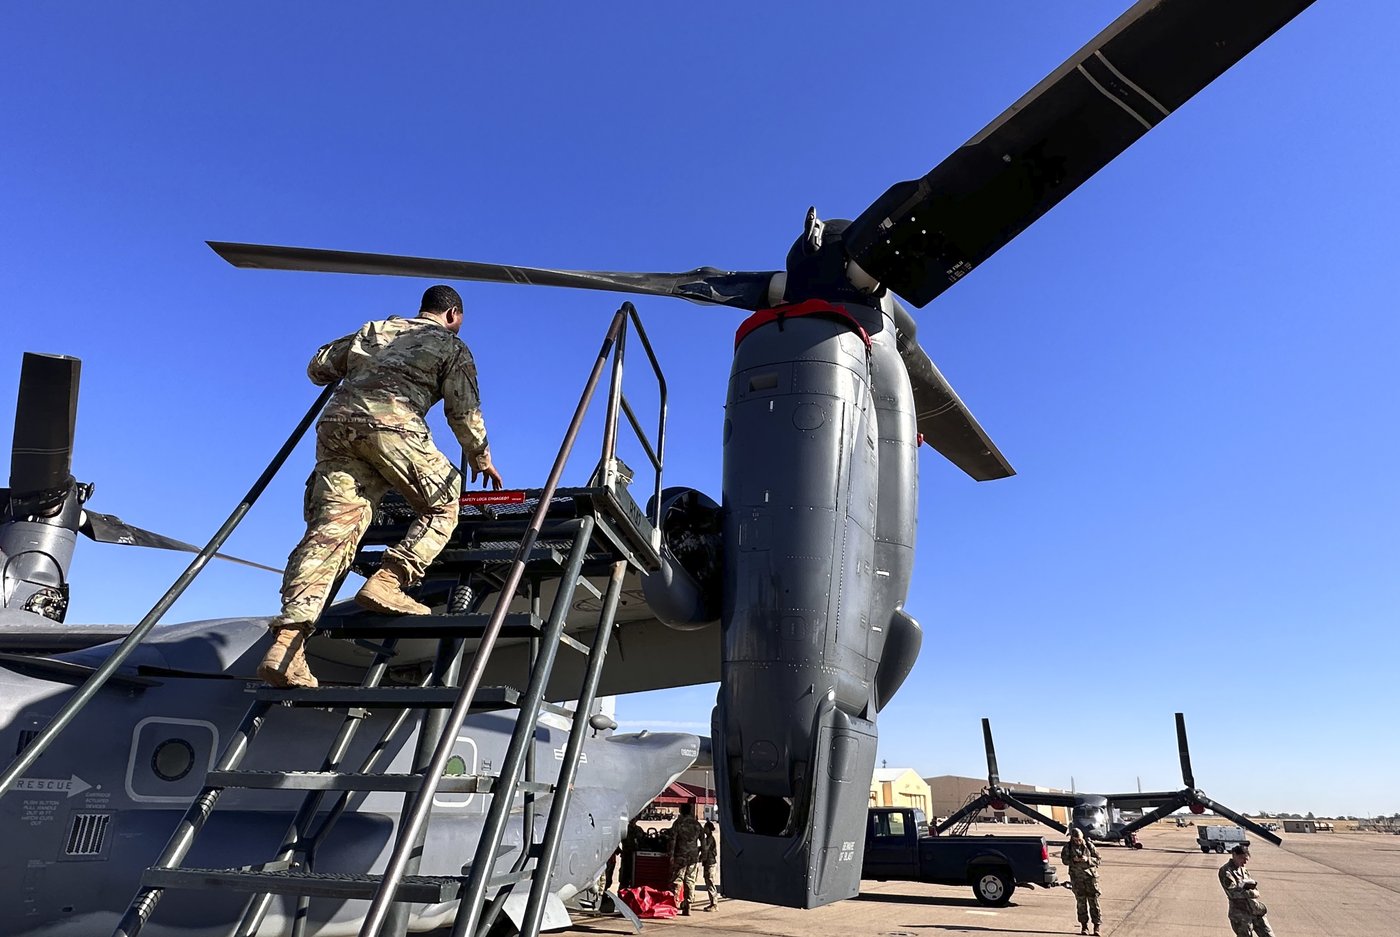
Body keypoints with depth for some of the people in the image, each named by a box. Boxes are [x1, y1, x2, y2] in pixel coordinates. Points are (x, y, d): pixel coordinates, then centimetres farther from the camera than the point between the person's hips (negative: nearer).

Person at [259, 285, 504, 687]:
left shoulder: (374, 329, 34)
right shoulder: (451, 346, 21)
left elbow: (318, 369, 33)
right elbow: (463, 412, 14)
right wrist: (481, 459, 28)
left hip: (336, 421, 5)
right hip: (391, 423, -5)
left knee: (329, 529, -5)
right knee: (442, 505, 11)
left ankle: (286, 641, -18)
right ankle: (386, 584, -10)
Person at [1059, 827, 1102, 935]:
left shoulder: (1089, 845, -4)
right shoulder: (1068, 847, -1)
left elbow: (1097, 859, -1)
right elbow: (1064, 859, 4)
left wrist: (1088, 859, -19)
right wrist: (1073, 859, -15)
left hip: (1091, 875, -1)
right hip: (1077, 877, 1)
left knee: (1093, 901, -1)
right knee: (1081, 902, 4)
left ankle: (1096, 926, 7)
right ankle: (1084, 926, 13)